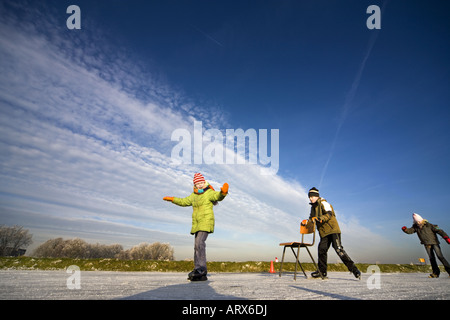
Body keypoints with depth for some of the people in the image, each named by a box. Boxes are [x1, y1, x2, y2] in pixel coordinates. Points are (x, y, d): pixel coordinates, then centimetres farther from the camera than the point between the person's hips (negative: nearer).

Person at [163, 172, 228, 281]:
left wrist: (223, 193, -49)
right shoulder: (194, 195, 17)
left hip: (206, 222, -8)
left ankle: (201, 269, -19)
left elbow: (218, 196, -27)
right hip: (197, 224, 8)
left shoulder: (209, 193, -6)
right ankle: (201, 275, 9)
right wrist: (172, 199, 36)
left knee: (200, 243, -22)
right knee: (197, 246, 5)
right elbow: (183, 202, 31)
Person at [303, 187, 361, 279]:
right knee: (321, 250, 4)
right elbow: (312, 219, 19)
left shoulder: (323, 203, -7)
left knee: (338, 249, -15)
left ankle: (353, 269, -8)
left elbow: (329, 214, -20)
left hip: (332, 229, -8)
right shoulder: (313, 207, 17)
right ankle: (322, 271, 15)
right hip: (324, 232, 8)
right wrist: (306, 221, -3)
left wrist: (319, 218, -36)